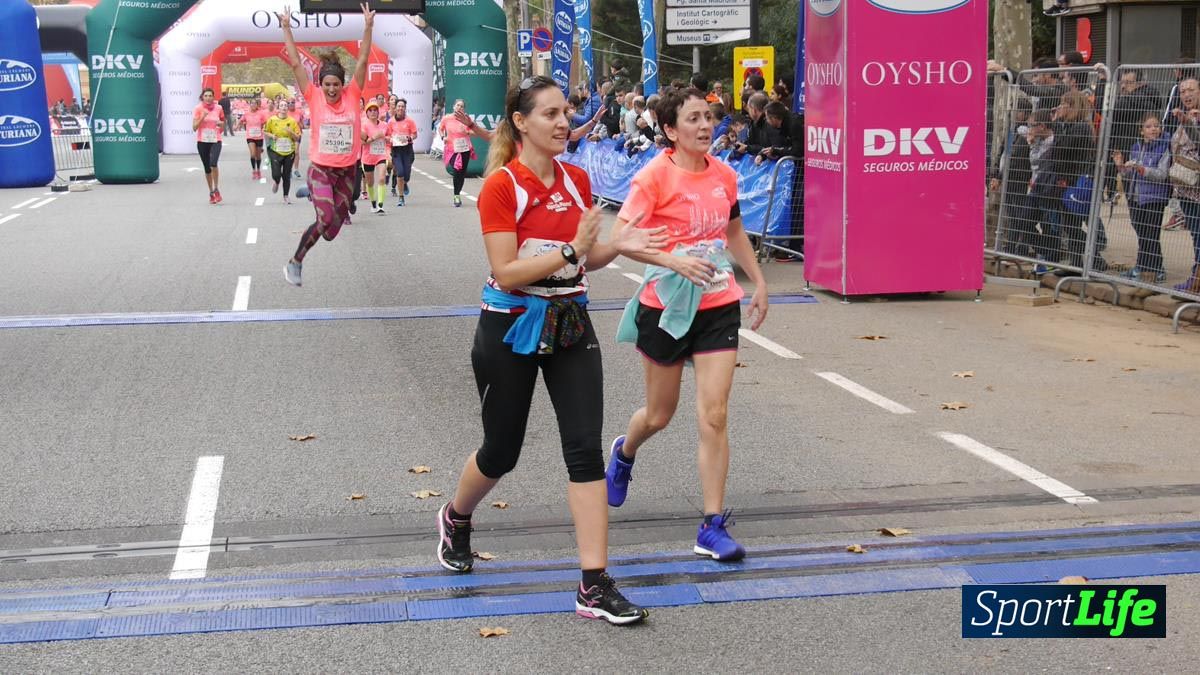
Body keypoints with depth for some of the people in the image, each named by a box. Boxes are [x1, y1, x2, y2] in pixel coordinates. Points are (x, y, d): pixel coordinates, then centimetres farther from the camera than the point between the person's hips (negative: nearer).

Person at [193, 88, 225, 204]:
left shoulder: (218, 108, 3)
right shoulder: (198, 109, -2)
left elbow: (223, 126, 19)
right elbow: (194, 127, -9)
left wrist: (221, 124, -1)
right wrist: (202, 117, -18)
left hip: (215, 141, -1)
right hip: (202, 142, 1)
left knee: (213, 164, -23)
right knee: (207, 168, 8)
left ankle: (216, 189, -8)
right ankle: (211, 192, 21)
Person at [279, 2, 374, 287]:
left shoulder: (352, 96, -2)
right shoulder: (314, 98, -6)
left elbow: (362, 62, -6)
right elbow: (296, 63, -7)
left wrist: (368, 27, -13)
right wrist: (286, 28, -10)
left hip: (347, 171, 3)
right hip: (320, 169, -3)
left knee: (333, 228, 9)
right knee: (326, 219, -19)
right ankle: (295, 262, -1)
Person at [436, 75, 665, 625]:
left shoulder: (577, 180, 4)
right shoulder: (501, 187, -14)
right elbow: (506, 272, -20)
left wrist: (618, 246, -6)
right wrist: (573, 249, -26)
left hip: (569, 325, 4)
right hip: (511, 328, -4)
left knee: (585, 448, -6)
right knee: (502, 451, 11)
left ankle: (594, 586, -5)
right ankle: (455, 519, 45)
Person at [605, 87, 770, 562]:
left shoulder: (724, 176, 4)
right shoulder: (655, 176, -13)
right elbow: (620, 238, -21)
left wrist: (758, 281, 22)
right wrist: (675, 261, -32)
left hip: (719, 307, 3)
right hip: (666, 307, -3)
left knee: (714, 415, -6)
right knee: (659, 415, 13)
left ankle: (713, 527, -1)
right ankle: (625, 452, 49)